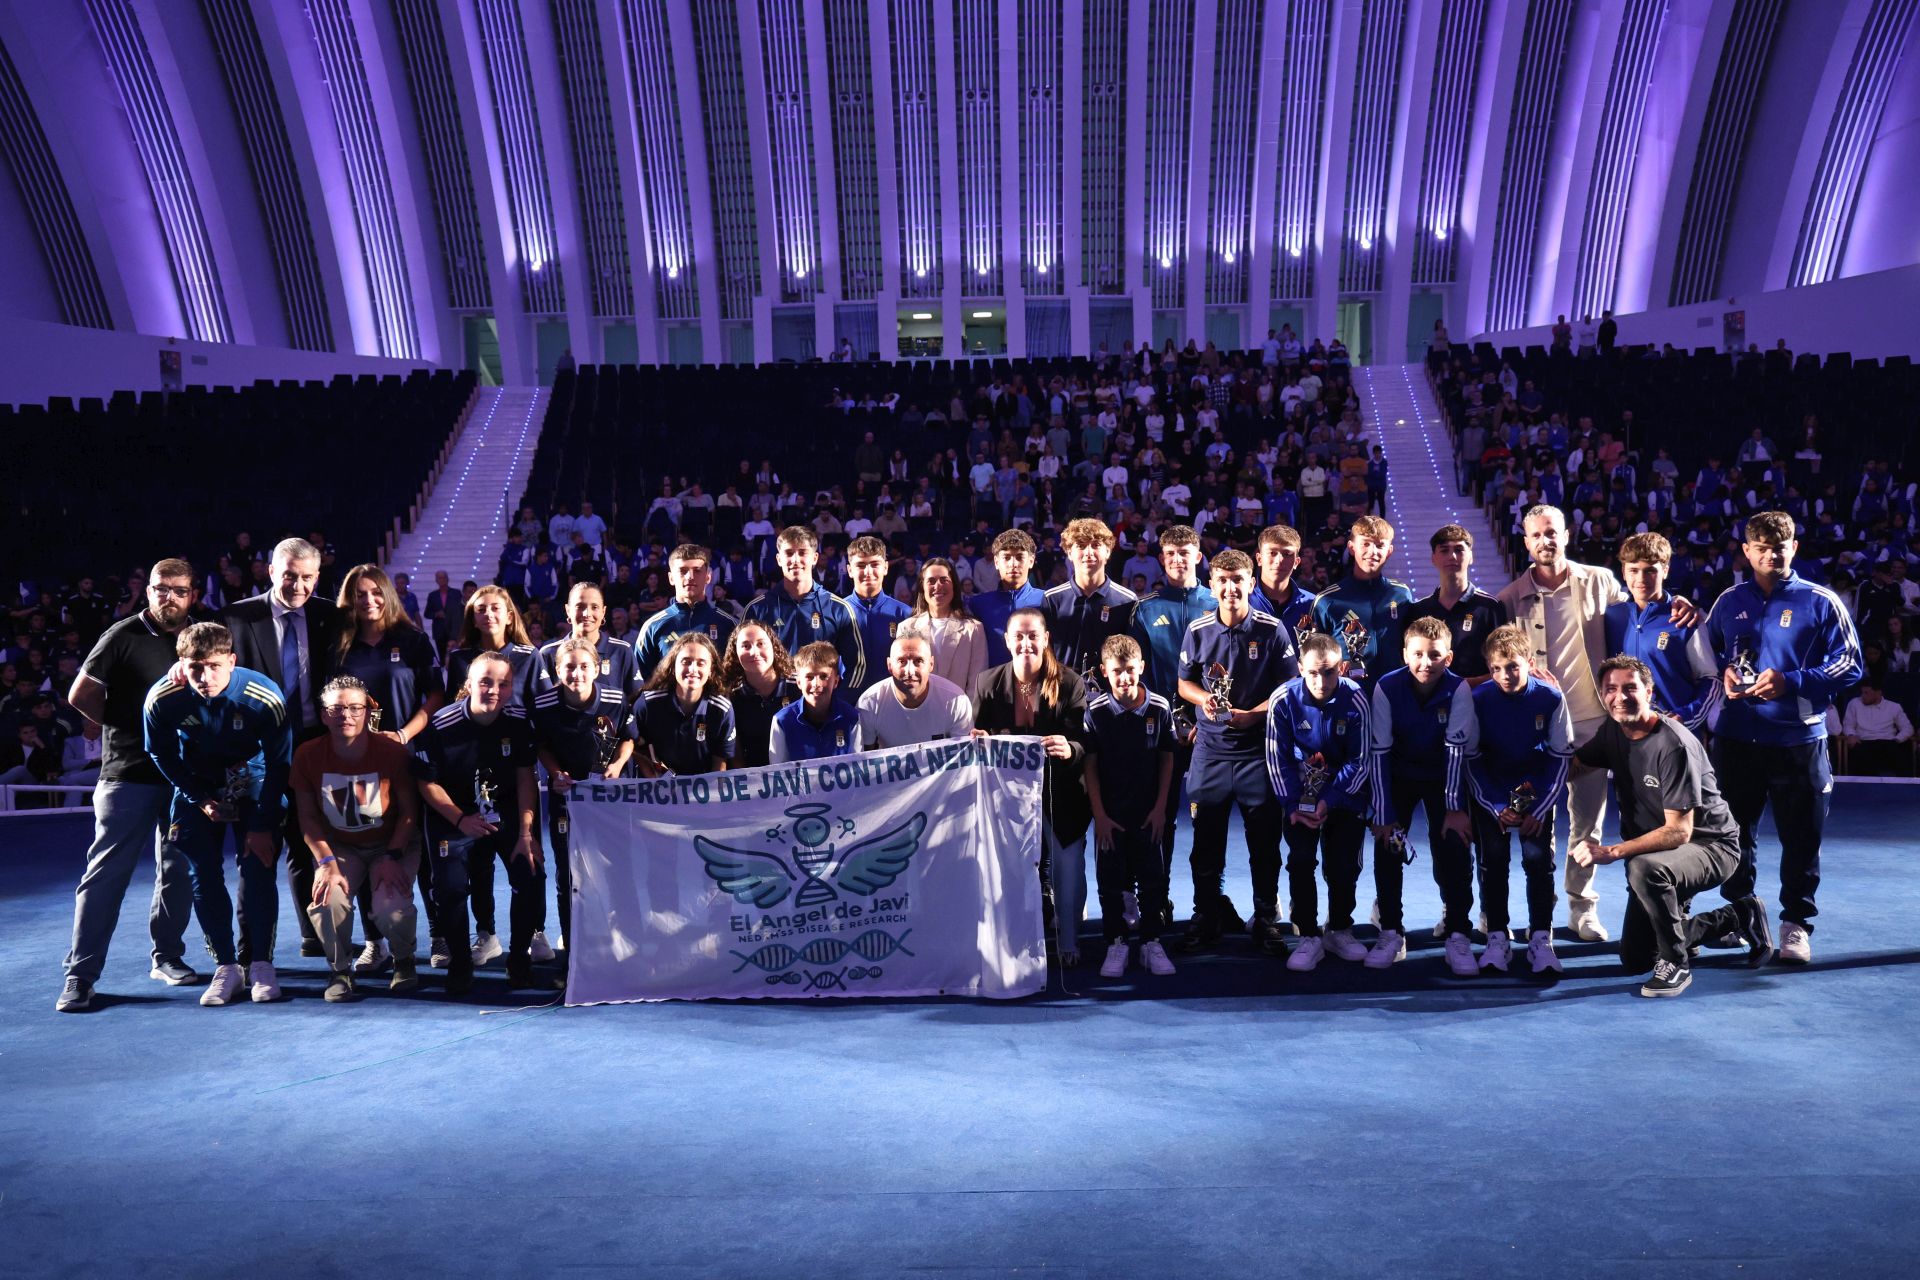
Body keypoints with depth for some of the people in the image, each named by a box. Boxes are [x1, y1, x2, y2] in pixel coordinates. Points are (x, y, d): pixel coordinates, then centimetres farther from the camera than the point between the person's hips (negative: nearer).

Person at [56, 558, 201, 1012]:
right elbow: (80, 695, -4)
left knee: (178, 872, 10)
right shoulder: (124, 635, -5)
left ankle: (167, 956, 23)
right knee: (106, 873, -3)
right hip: (128, 774, -4)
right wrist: (123, 727, 2)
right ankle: (80, 974, 2)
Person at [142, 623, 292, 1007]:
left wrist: (263, 825, -16)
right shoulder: (161, 699, -23)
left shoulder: (265, 697, -28)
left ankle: (262, 965, 0)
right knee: (204, 876, -5)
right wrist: (201, 800, -7)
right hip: (198, 784, 2)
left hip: (252, 780, -1)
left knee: (258, 870, -11)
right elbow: (162, 754, -4)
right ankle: (225, 968, 6)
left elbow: (279, 763, -17)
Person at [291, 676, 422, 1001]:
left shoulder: (393, 751, -16)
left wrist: (393, 857, -20)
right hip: (339, 847, 2)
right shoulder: (308, 755, -11)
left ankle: (403, 960, 10)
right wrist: (326, 862, -16)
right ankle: (340, 970, 2)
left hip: (392, 844, -2)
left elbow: (410, 812, -10)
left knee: (392, 910, -26)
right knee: (326, 901, -27)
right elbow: (307, 816, -5)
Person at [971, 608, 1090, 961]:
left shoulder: (1069, 683, -12)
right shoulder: (988, 682, -5)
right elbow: (976, 738, 2)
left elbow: (1084, 744, -15)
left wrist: (1069, 750, -38)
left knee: (1068, 867, 1)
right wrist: (978, 740, -22)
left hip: (1060, 794, -2)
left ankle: (1068, 944, 20)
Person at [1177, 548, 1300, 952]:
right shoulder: (1197, 630, 1)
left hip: (1259, 748, -2)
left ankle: (1267, 918, 22)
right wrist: (1202, 699, -10)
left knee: (1264, 840, 6)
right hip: (1210, 748, 2)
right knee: (1206, 840, 7)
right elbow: (1184, 682, 12)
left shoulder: (1272, 630, -5)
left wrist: (1252, 714, -16)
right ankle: (1207, 916, 23)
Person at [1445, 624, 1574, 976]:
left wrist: (1539, 810, -12)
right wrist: (1496, 808, -14)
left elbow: (1560, 758, -6)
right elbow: (1468, 758, -9)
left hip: (1536, 789, 0)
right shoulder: (1478, 699, -16)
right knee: (1493, 858, -8)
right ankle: (1497, 939, 0)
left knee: (1538, 858, -10)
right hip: (1489, 790, 0)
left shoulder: (1551, 698, -15)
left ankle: (1541, 940, -1)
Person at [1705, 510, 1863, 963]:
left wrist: (1790, 682, -17)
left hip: (1798, 739, -3)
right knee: (1736, 828, 12)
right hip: (1736, 737, 3)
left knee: (1801, 836, 2)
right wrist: (1723, 672, -3)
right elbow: (1709, 651, 19)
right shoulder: (1729, 601, 8)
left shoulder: (1821, 602, -2)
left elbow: (1850, 664, -5)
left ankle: (1796, 924, 16)